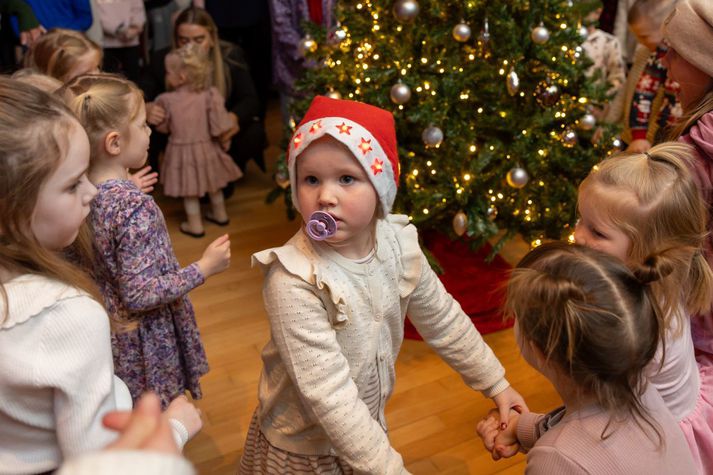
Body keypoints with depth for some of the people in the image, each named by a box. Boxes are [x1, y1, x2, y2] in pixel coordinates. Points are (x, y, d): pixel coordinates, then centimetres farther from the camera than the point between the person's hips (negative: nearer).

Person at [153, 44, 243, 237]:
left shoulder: (167, 100, -16)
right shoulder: (209, 95, -14)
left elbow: (162, 127, 0)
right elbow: (219, 127, -12)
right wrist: (225, 144, 5)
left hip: (182, 150, -3)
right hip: (207, 148, 3)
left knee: (189, 190, 11)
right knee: (214, 185, 22)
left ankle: (195, 225, 19)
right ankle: (220, 214, 39)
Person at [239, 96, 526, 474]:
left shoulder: (398, 245, -13)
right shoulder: (293, 281, -31)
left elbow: (444, 321, 1)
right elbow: (327, 392, -31)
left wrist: (495, 383, 7)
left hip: (367, 428, 5)